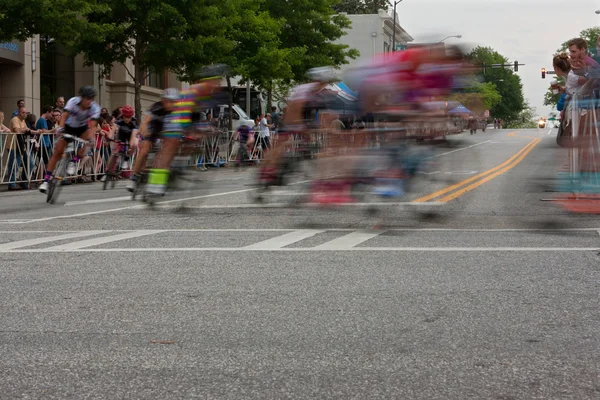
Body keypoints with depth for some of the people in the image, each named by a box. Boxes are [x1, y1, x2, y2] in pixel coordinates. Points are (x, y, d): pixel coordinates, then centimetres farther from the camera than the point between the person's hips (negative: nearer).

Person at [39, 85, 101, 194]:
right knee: (58, 152, -11)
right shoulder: (73, 101, -28)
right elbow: (64, 116, -40)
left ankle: (73, 162, -7)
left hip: (82, 129, 1)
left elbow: (92, 125, -36)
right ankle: (46, 180, -8)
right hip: (69, 127, -1)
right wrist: (60, 128, -57)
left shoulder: (95, 108, -26)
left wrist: (90, 138, -54)